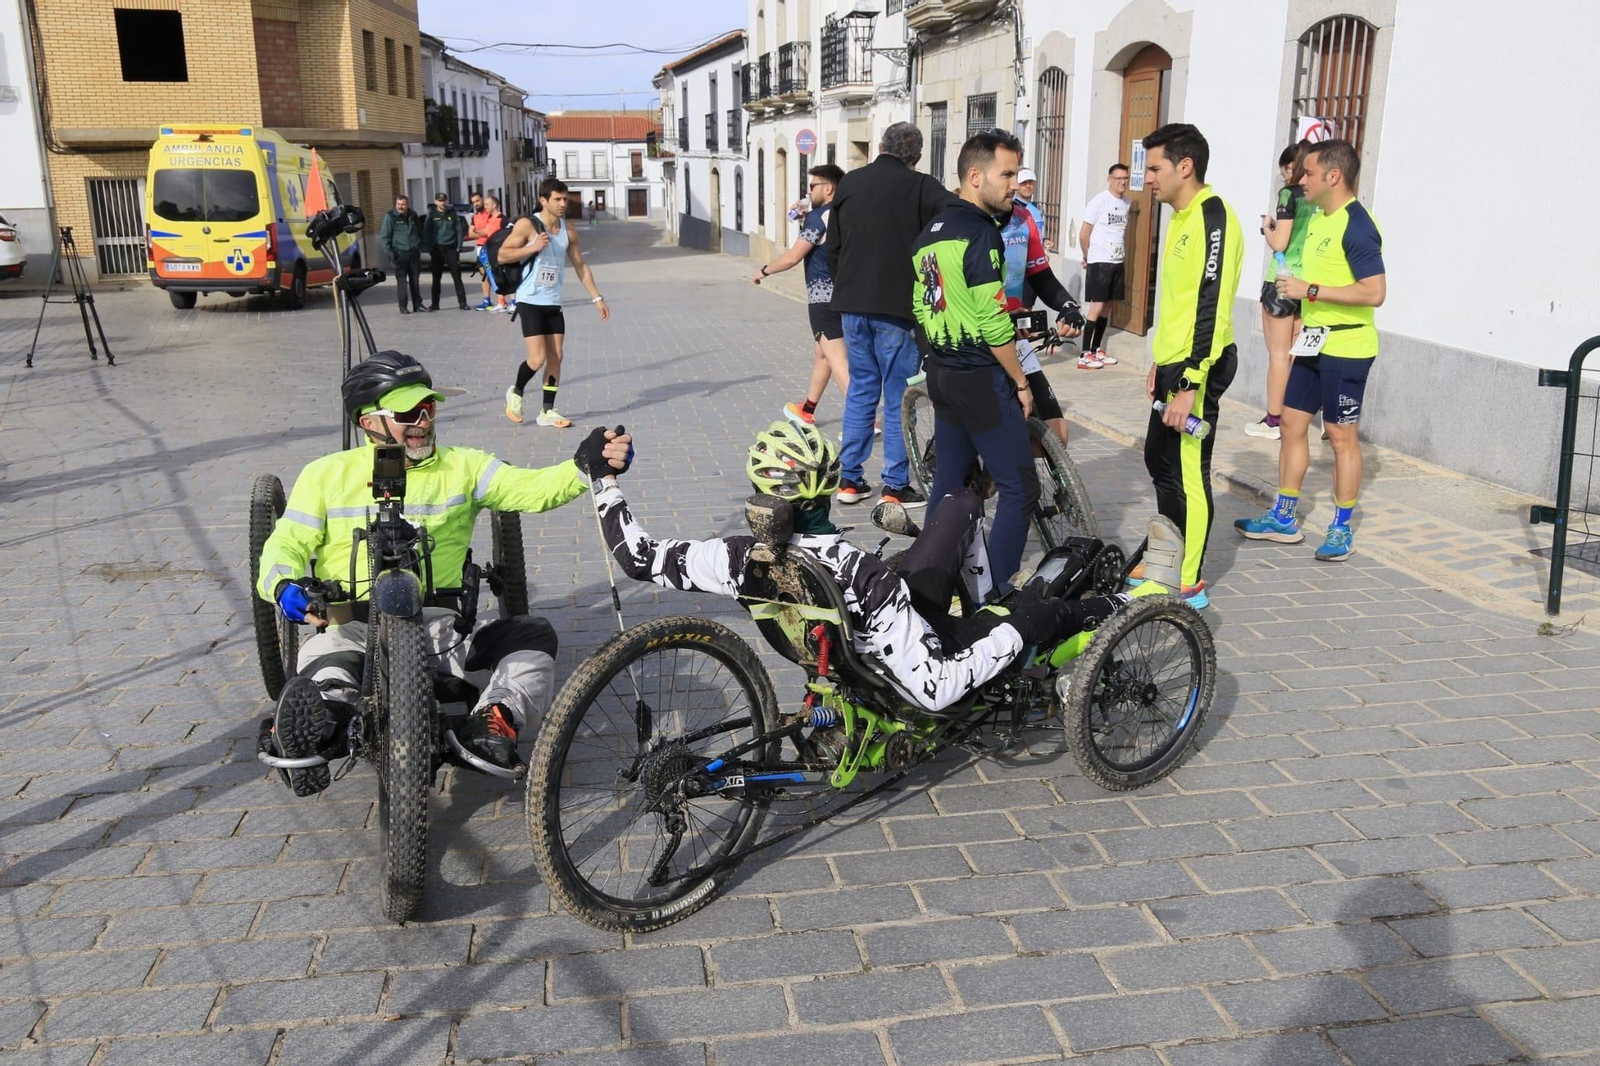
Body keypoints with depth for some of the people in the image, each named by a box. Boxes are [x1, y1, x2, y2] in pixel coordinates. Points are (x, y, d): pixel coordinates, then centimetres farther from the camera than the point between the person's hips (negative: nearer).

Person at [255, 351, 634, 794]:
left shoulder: (462, 467, 11)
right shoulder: (327, 474, 11)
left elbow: (530, 489, -3)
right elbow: (286, 544, 6)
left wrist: (585, 466, -23)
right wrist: (285, 586, -19)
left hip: (438, 625, 3)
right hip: (351, 625, -2)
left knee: (535, 636, -20)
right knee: (322, 694, -37)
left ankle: (492, 722, -22)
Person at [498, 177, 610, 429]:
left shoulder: (567, 231, 6)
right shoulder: (527, 225, -10)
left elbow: (581, 266, 14)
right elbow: (502, 255, -10)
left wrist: (597, 298, 9)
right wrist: (533, 247, -22)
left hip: (553, 303, 6)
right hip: (530, 302, -6)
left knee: (556, 356, 4)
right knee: (537, 358, -12)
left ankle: (547, 411, 14)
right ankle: (516, 392, 17)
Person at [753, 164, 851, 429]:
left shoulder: (818, 217, -12)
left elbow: (793, 257, -12)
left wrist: (764, 270, -1)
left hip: (823, 295, -10)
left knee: (836, 358, -13)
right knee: (822, 353, 22)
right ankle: (807, 409, 37)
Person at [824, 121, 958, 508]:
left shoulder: (849, 183, 7)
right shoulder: (920, 187, -8)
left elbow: (831, 246, 12)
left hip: (853, 305, 5)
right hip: (897, 306, -5)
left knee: (860, 390, 15)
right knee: (898, 397, 3)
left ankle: (850, 479, 18)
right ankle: (896, 487, 7)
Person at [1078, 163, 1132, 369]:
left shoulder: (1126, 203, 9)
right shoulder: (1099, 201, -10)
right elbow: (1084, 234, -7)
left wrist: (1124, 253, 10)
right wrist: (1087, 257, 2)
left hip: (1117, 262, 6)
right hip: (1099, 262, -6)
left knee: (1107, 306, 11)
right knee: (1096, 306, -9)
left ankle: (1096, 350, 21)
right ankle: (1084, 355, -7)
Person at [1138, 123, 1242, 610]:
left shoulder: (1212, 217, -16)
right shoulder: (1183, 216, 15)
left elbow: (1210, 307, -22)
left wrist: (1189, 385, -24)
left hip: (1196, 369, -10)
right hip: (1174, 363, 10)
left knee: (1188, 473, -3)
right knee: (1160, 460, 19)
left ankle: (1189, 586, 8)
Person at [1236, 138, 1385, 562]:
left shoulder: (1356, 226, -18)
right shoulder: (1320, 219, 11)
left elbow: (1375, 292, -25)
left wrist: (1310, 290, -22)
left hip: (1346, 347, -9)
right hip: (1315, 342, 9)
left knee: (1341, 434, 0)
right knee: (1292, 422, 12)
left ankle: (1342, 530, 12)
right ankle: (1283, 519, 22)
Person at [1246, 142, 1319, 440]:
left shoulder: (1289, 194, -10)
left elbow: (1279, 243, -14)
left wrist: (1267, 226, 5)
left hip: (1282, 279, -6)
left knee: (1278, 354, -1)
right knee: (1296, 354, 12)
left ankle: (1274, 420, 3)